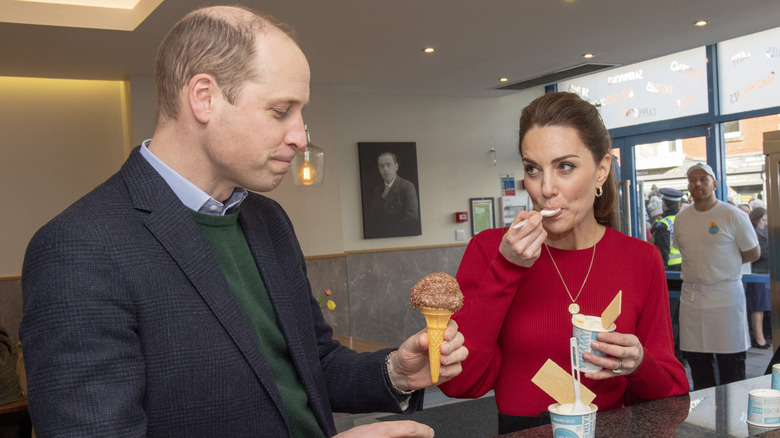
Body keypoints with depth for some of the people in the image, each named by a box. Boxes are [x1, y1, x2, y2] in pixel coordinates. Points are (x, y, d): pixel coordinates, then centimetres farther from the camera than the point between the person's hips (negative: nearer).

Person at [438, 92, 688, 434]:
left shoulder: (642, 260, 1)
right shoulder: (488, 249, -2)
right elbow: (457, 383, -11)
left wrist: (638, 367, -15)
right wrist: (506, 269, -15)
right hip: (517, 430, -2)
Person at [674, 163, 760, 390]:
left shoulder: (733, 215, -4)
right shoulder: (681, 218, 9)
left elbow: (753, 253, 1)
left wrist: (724, 265, 0)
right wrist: (705, 268, 7)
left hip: (725, 296, -4)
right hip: (691, 297, 5)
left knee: (731, 364, -1)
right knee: (697, 363, 10)